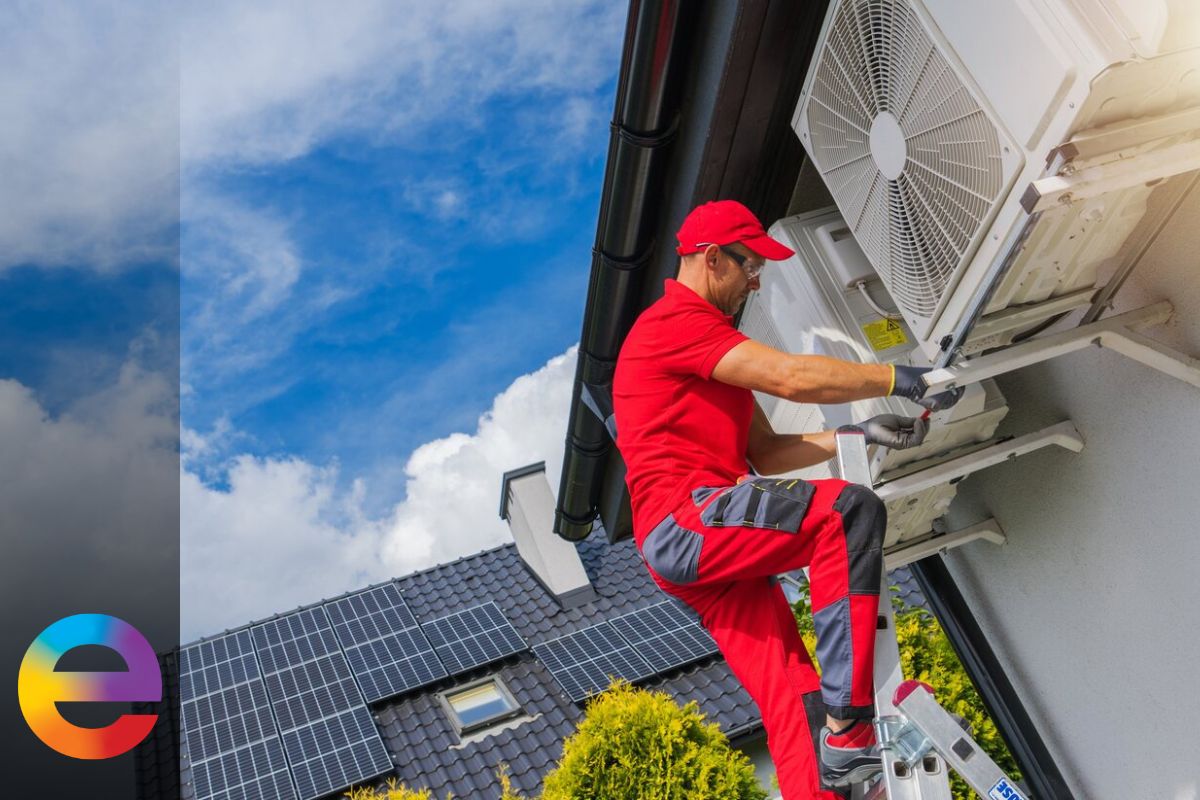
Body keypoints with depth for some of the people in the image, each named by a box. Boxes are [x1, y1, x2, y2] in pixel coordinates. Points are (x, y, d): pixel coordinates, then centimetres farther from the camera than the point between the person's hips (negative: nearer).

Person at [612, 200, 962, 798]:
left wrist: (858, 435, 8)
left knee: (785, 692, 2)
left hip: (705, 547, 10)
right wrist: (901, 379, -11)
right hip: (685, 521, -10)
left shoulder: (710, 345, 28)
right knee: (849, 510, -23)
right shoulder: (674, 322, -5)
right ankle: (849, 727, -24)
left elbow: (765, 453, 20)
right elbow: (792, 378, -18)